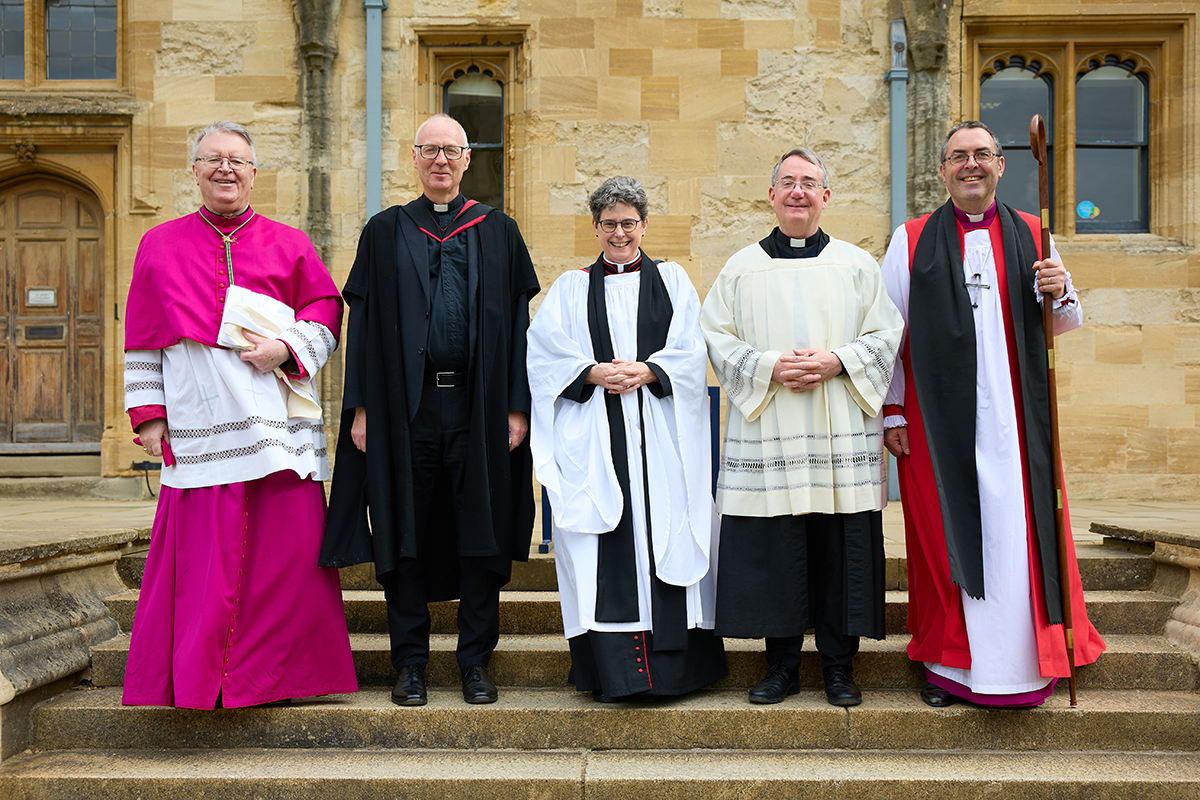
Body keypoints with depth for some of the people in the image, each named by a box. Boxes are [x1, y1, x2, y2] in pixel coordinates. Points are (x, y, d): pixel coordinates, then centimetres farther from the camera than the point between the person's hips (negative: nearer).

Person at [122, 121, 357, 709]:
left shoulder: (289, 245, 11)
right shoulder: (159, 246, 13)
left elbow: (326, 309, 8)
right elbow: (142, 340, 12)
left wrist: (287, 347, -10)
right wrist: (147, 411, 5)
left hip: (279, 427, 0)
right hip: (198, 432, 0)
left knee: (285, 549, 0)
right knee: (202, 558, 3)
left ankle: (279, 673, 15)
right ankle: (194, 679, 17)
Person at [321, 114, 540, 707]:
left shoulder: (498, 233, 10)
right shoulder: (384, 233, 11)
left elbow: (517, 322, 6)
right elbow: (362, 323, 7)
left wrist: (517, 406, -2)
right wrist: (361, 406, -2)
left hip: (478, 405, 0)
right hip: (404, 406, 0)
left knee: (481, 534, 4)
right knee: (405, 533, 5)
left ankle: (476, 662, 17)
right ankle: (410, 663, 18)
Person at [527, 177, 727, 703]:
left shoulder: (671, 280, 14)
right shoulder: (572, 288, 15)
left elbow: (691, 349, 3)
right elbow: (545, 350, 2)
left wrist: (646, 371, -13)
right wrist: (594, 373, -13)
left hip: (659, 433, 0)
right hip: (594, 435, 0)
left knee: (665, 538, -3)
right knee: (605, 546, -4)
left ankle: (674, 665, 7)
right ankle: (612, 668, 2)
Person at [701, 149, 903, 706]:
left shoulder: (856, 264, 10)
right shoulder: (742, 268, 9)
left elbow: (886, 335, 7)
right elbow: (717, 337, 4)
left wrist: (838, 361, -11)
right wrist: (769, 366, -11)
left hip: (842, 433, 1)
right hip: (767, 434, 0)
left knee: (842, 550, 1)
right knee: (772, 550, 0)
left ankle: (839, 665, 15)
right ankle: (782, 664, 14)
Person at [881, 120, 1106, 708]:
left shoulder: (1031, 236, 11)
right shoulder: (912, 240, 5)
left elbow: (1066, 324, 14)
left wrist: (1059, 294, -9)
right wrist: (892, 411, -2)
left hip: (1014, 416, 2)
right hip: (939, 417, -1)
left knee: (1020, 530, 1)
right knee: (948, 530, 3)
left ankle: (1028, 659, 17)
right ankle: (950, 661, 17)